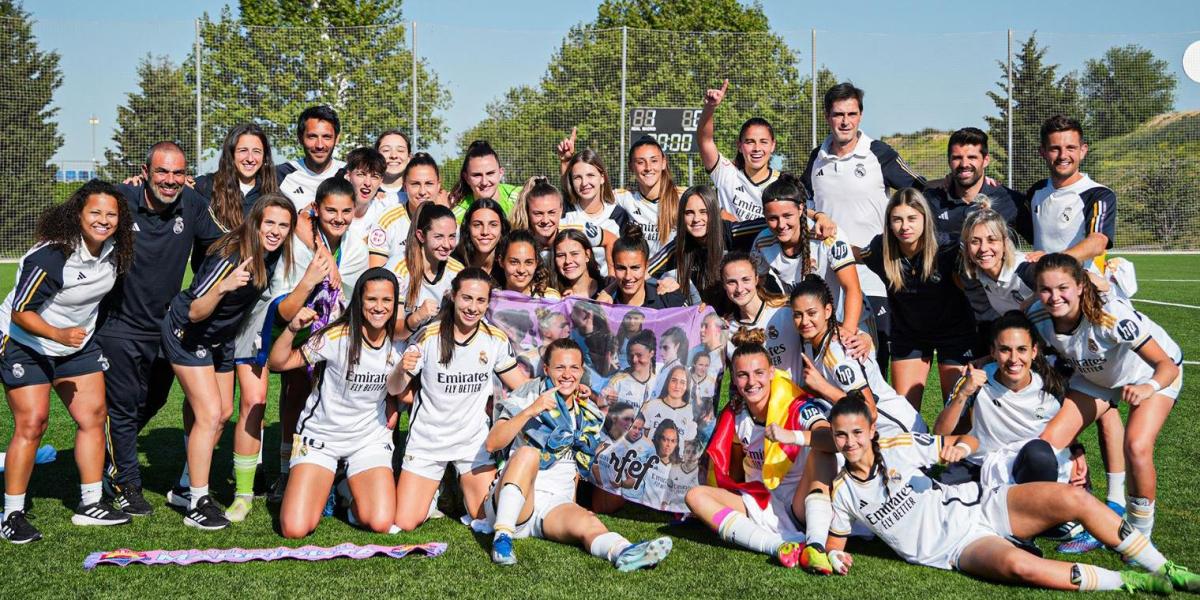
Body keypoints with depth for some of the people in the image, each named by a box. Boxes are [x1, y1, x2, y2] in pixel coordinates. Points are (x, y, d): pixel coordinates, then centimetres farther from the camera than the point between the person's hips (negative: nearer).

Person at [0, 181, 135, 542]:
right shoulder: (49, 257, -29)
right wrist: (59, 334, -38)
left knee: (94, 416, 2)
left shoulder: (114, 249, -9)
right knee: (31, 422, -13)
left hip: (78, 343, 7)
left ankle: (90, 504, 13)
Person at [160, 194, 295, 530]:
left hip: (221, 337, 9)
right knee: (209, 414, -15)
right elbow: (195, 312, -32)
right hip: (188, 334, -9)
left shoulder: (274, 254, -10)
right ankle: (197, 504, -5)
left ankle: (185, 488, 29)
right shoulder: (231, 257, -32)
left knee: (224, 412, 13)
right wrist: (223, 287, -48)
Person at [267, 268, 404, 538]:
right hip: (321, 435, -2)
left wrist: (393, 410, -1)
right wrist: (292, 329, -32)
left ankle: (353, 493, 18)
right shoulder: (336, 337, -17)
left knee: (380, 523, -17)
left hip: (370, 438, 2)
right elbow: (277, 363, -16)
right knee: (295, 529, -13)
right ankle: (321, 485, 20)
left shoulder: (400, 344, -4)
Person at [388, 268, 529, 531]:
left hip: (474, 441, 2)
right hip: (427, 440, -1)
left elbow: (522, 385, 2)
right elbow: (395, 390, -9)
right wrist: (402, 369, -30)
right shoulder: (428, 337, -13)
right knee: (404, 524, -4)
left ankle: (461, 484, 27)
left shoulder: (496, 339, -6)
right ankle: (432, 487, 28)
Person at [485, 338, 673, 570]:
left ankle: (624, 552, -62)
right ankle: (502, 537, -40)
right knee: (528, 453, -31)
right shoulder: (530, 396, 0)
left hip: (555, 506, 3)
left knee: (588, 523, -30)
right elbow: (492, 443, -13)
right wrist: (530, 411, -24)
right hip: (509, 503, -3)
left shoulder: (589, 416, 13)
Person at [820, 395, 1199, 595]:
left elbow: (969, 440, 7)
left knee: (1074, 499, -19)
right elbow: (836, 540, 11)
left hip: (977, 507, 3)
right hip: (958, 549, -2)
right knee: (1016, 564, -36)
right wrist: (834, 557, -12)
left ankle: (1165, 571, -5)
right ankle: (1128, 583, -20)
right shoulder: (840, 492, -3)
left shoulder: (898, 447, -2)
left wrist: (960, 448, -17)